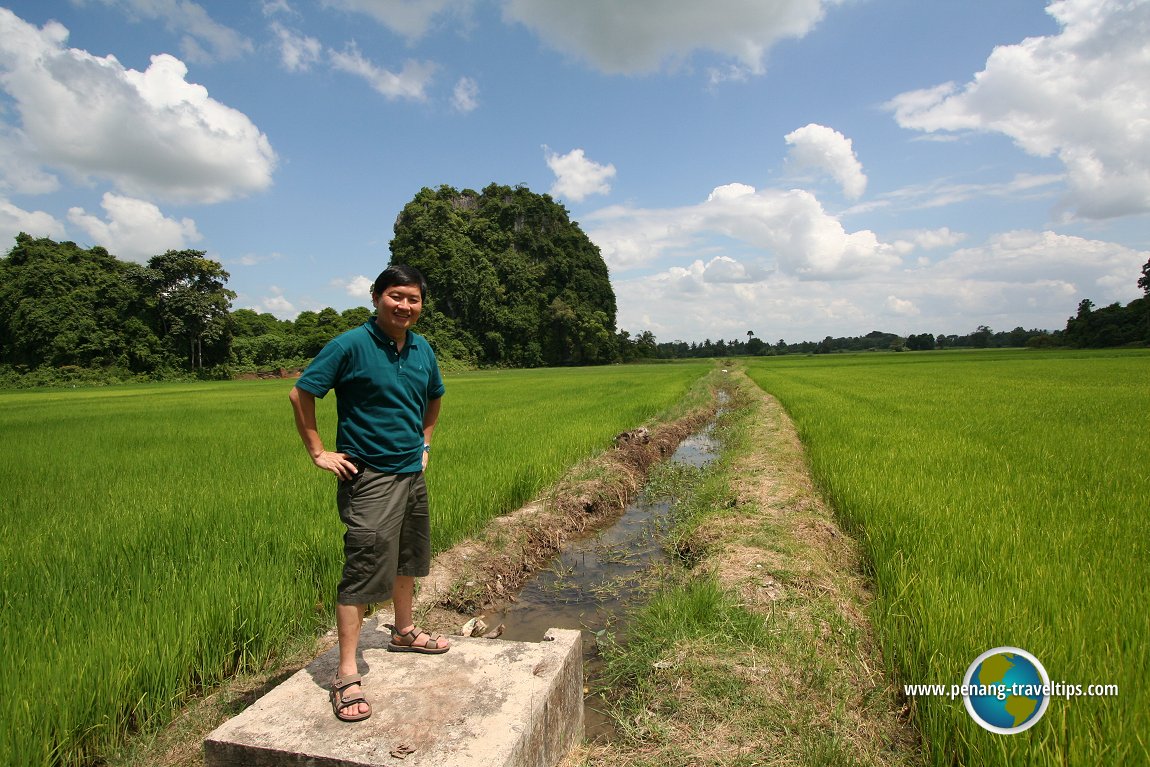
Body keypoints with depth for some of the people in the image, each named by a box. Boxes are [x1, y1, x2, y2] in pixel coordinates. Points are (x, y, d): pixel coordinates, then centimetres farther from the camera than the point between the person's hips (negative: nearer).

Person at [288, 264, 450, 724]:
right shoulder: (351, 345, -14)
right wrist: (319, 453, -10)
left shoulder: (422, 350, 5)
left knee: (407, 558, 21)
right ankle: (347, 677, 6)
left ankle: (404, 631, 43)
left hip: (412, 473, 7)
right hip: (369, 477, -7)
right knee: (362, 569, -6)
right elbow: (300, 394, -11)